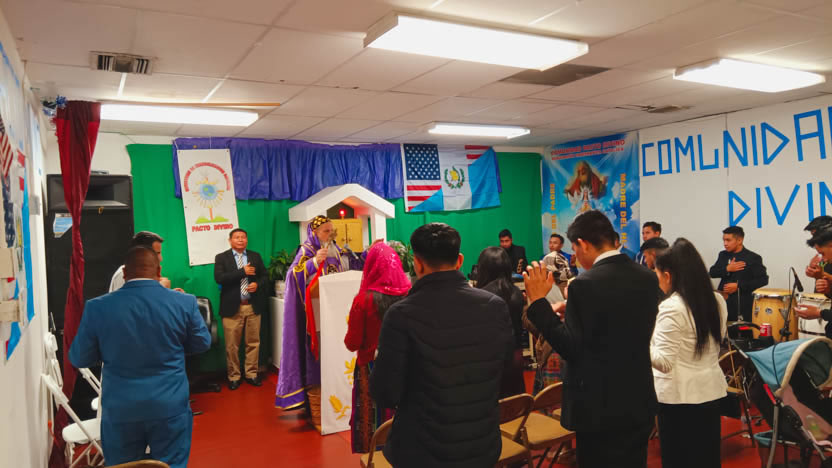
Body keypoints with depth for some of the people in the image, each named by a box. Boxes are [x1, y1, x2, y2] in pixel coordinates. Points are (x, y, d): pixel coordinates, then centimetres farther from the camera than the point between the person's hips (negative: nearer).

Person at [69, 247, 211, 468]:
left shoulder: (97, 307, -8)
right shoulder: (184, 303, -10)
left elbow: (79, 358, 3)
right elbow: (202, 344, 5)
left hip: (119, 411, 1)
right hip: (170, 407, -1)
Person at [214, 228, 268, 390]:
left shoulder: (255, 256, 11)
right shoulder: (221, 258, 1)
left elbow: (264, 275, 12)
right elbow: (219, 278, -13)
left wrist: (257, 284, -10)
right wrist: (243, 272, -16)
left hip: (253, 306, 3)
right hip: (232, 307, -3)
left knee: (253, 342, 8)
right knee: (232, 345, 3)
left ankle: (251, 374, 20)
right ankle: (234, 376, 16)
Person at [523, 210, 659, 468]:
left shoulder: (585, 284, -21)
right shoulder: (647, 277, 2)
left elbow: (571, 349, -19)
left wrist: (538, 302, -14)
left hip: (600, 406, -7)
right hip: (639, 401, 7)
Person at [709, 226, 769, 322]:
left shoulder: (753, 258, -3)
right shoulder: (723, 255, 13)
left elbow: (763, 280, -7)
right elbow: (712, 273, 7)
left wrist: (738, 286, -13)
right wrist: (727, 269, -12)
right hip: (724, 302, 4)